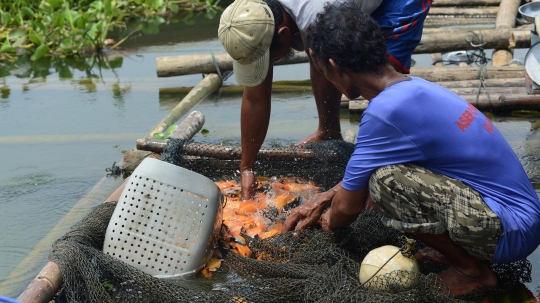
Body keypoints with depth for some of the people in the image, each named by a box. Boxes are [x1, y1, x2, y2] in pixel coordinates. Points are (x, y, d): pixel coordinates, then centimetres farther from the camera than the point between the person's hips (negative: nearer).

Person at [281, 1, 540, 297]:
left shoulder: (386, 111, -22)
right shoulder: (412, 88, 5)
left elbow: (349, 205, -9)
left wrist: (330, 222, 13)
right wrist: (322, 200, 26)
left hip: (511, 232, -9)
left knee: (385, 180, -21)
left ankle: (471, 270, -2)